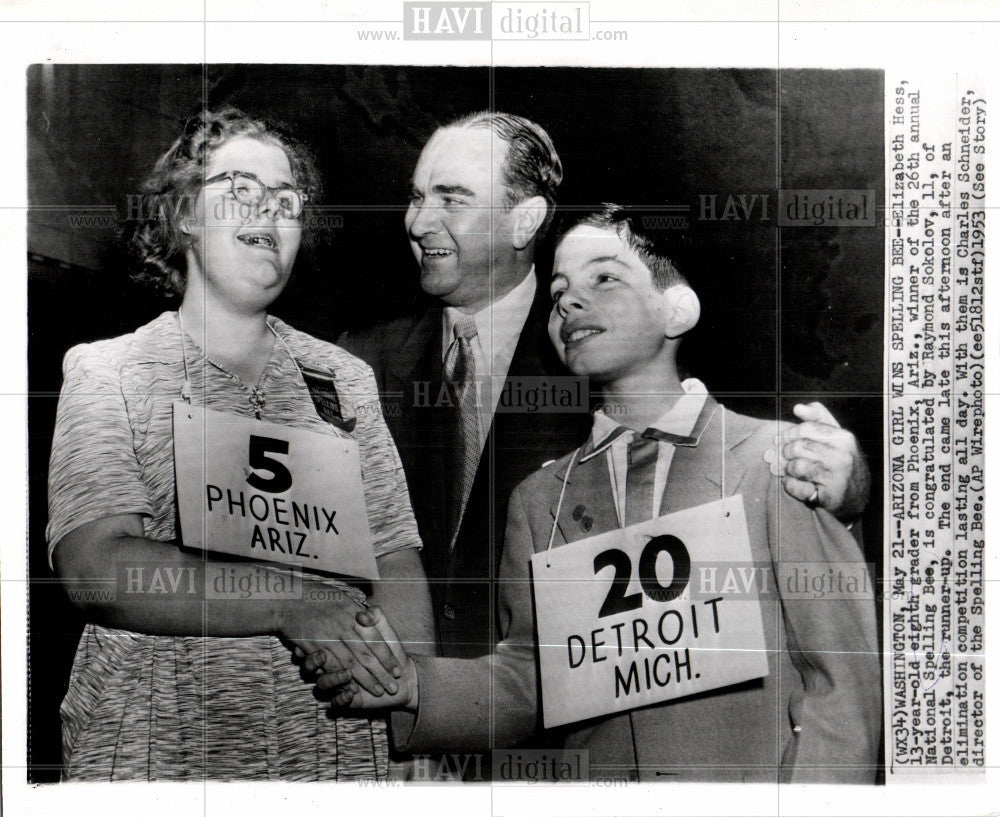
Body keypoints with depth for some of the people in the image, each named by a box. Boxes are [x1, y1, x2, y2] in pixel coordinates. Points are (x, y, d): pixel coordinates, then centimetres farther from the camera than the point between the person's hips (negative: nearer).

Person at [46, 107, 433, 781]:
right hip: (152, 745, -2)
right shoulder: (105, 371, -1)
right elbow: (96, 568, -15)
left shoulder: (345, 378, 8)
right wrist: (292, 602, -24)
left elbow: (397, 567, 3)